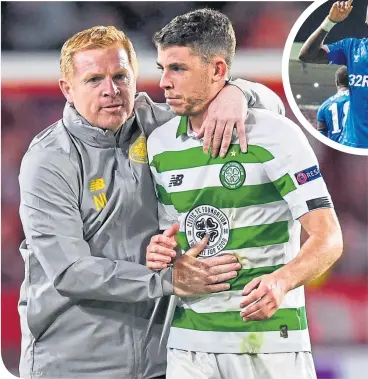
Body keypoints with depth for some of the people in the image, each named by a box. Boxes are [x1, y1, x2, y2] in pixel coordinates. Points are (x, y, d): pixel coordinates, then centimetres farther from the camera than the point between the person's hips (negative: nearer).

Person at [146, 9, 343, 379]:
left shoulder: (276, 135, -10)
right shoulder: (159, 144, 6)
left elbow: (328, 238, -13)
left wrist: (281, 281, -30)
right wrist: (158, 252, -5)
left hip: (270, 343, -4)